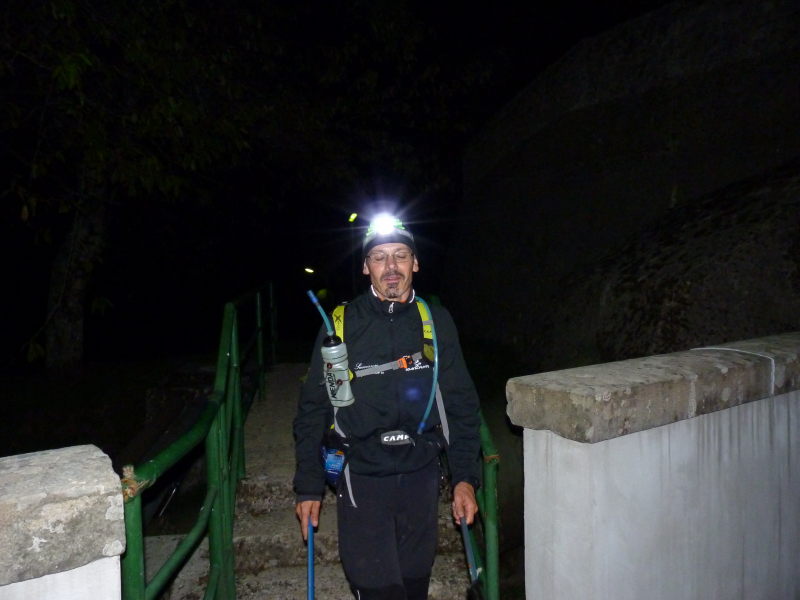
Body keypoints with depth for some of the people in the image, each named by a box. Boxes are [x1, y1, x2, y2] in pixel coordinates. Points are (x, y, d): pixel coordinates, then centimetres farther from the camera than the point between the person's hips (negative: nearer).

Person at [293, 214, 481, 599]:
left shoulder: (437, 322, 0)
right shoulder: (341, 324, -5)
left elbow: (462, 404, 4)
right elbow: (313, 410, -1)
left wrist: (465, 477, -1)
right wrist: (308, 487, -1)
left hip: (422, 476, 2)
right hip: (362, 479, -2)